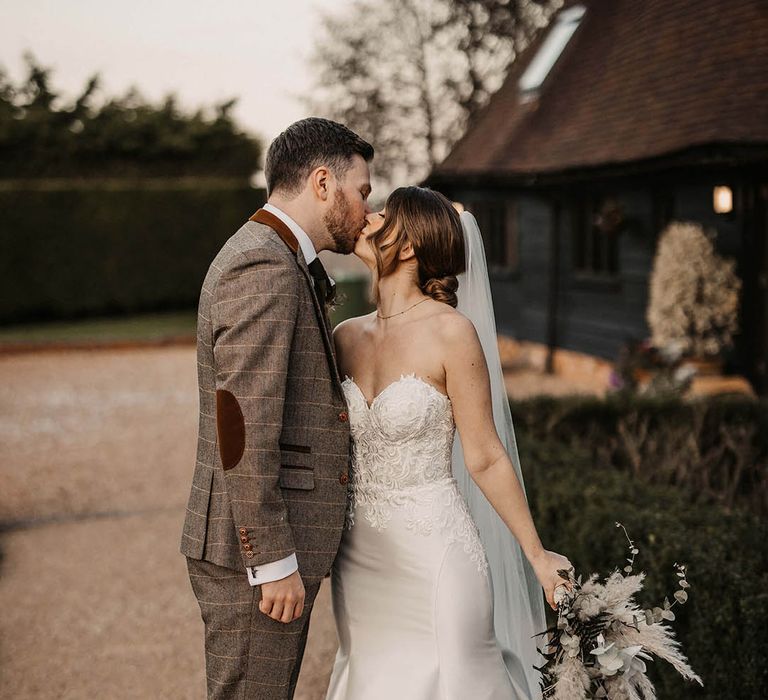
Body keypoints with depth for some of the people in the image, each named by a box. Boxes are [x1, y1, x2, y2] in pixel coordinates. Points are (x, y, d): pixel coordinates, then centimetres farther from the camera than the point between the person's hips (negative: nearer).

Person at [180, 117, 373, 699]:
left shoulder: (278, 264, 17)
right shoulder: (263, 266, -17)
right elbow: (241, 426, -22)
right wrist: (275, 562, -21)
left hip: (272, 544, 10)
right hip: (254, 551, -10)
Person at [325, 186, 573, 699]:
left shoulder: (450, 332, -13)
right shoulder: (347, 336, 4)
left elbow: (485, 457, -8)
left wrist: (537, 555, -4)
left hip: (434, 553, -5)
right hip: (359, 555, 6)